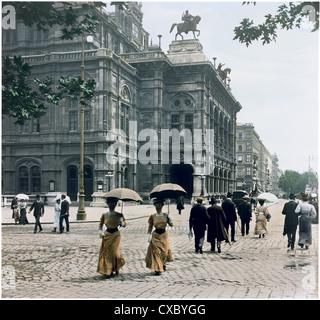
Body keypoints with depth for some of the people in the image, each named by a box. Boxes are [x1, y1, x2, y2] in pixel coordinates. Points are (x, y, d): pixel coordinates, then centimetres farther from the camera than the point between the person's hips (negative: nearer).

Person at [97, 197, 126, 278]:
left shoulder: (119, 215, -1)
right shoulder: (104, 215, 2)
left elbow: (124, 225, 2)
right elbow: (101, 224, 8)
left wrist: (122, 223, -21)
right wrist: (100, 231, -10)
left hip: (116, 235, -1)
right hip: (107, 235, 1)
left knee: (114, 252, -5)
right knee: (105, 252, -2)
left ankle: (116, 268, 22)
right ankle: (106, 271, 11)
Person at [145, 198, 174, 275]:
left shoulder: (165, 215, -1)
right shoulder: (152, 216, -2)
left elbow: (171, 225, -3)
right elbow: (150, 227, 2)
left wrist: (169, 219, -21)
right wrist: (149, 234, -9)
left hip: (164, 235, 1)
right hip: (156, 235, -1)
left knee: (165, 250, 7)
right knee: (156, 252, -7)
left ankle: (163, 264, 37)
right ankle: (157, 269, -1)